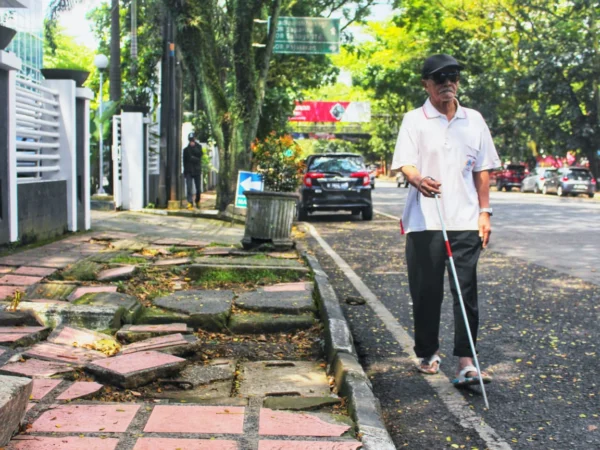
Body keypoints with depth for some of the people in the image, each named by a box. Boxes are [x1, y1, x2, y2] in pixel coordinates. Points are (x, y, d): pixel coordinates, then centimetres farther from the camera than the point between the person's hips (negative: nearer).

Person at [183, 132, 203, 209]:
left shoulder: (198, 147, 7)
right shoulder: (186, 149, 9)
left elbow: (199, 154, -14)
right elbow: (184, 161, 10)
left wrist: (193, 147, -11)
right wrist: (185, 171, 4)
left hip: (197, 171, 0)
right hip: (189, 171, 0)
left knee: (198, 188, 6)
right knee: (189, 188, -10)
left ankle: (197, 201, 25)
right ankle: (190, 203, -15)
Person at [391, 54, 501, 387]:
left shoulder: (474, 120, 12)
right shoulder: (414, 120, 1)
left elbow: (482, 169, 16)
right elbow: (404, 163, -11)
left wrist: (484, 212, 9)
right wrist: (417, 179, -34)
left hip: (465, 221, 2)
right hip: (424, 221, -2)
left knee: (466, 291, -4)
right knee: (426, 291, 5)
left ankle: (466, 362, -3)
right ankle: (428, 353, 22)